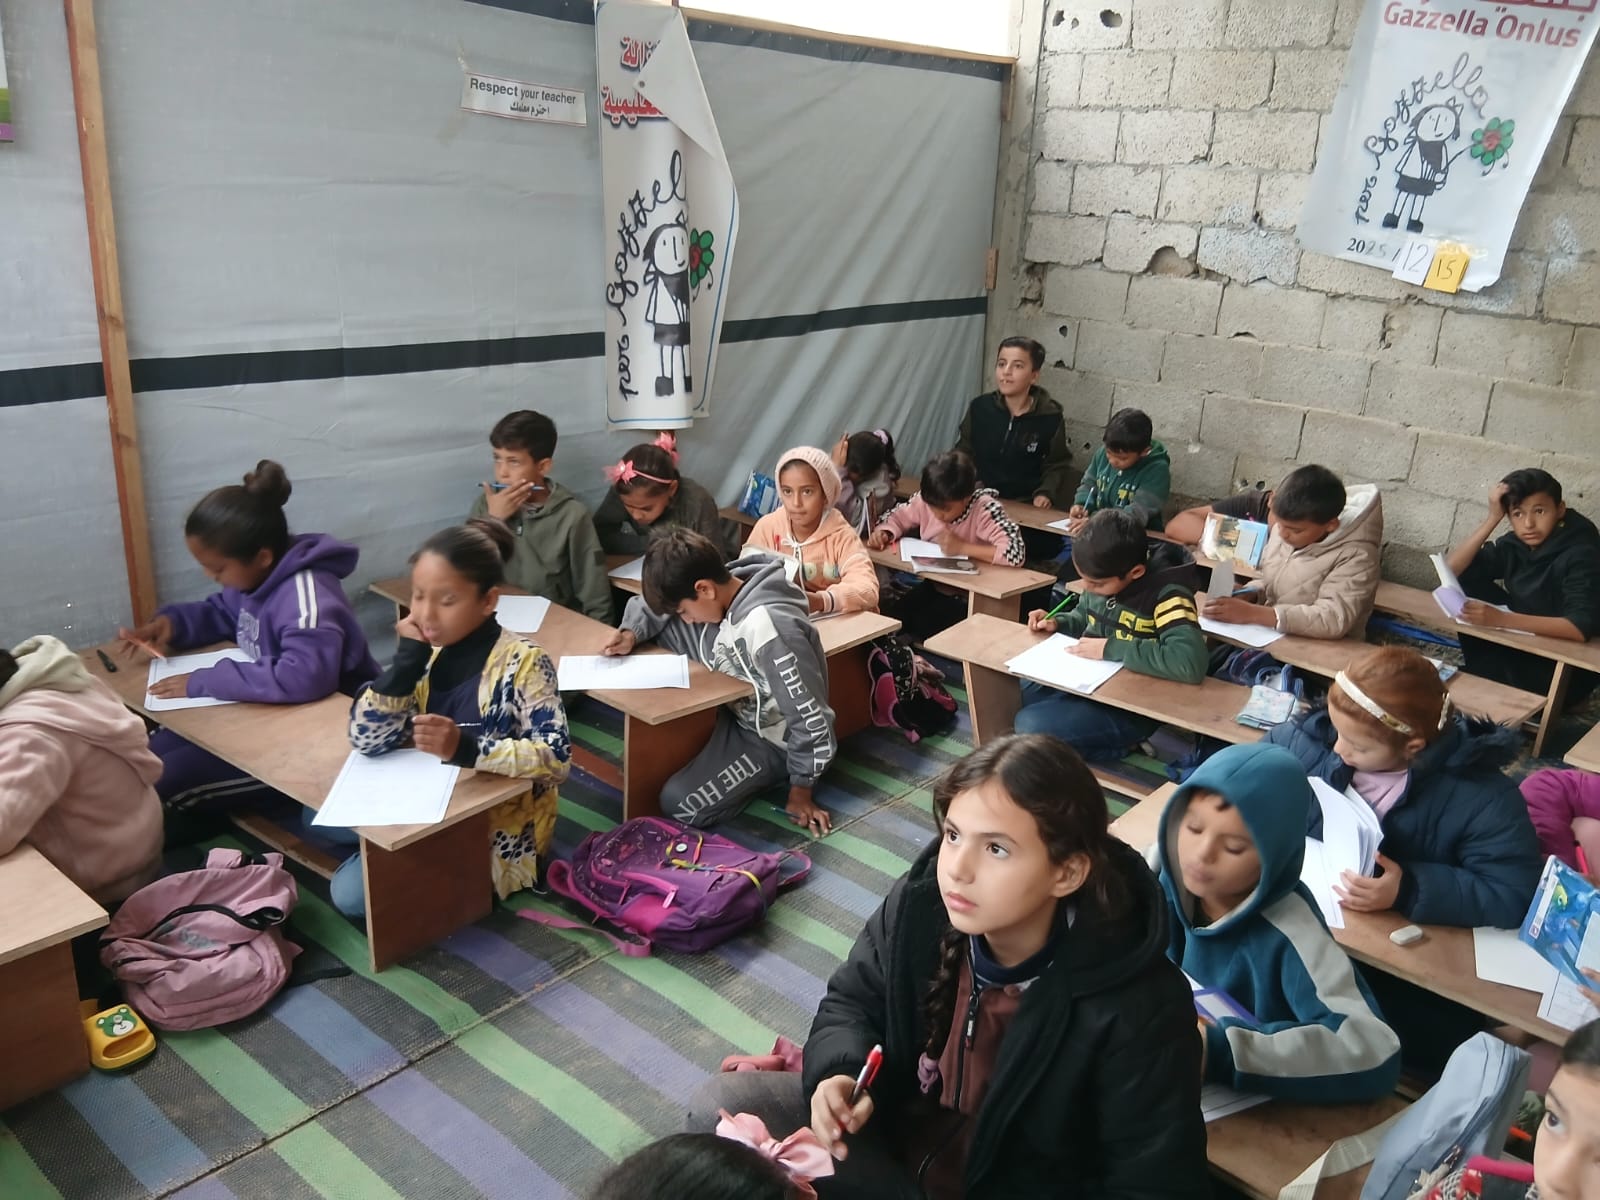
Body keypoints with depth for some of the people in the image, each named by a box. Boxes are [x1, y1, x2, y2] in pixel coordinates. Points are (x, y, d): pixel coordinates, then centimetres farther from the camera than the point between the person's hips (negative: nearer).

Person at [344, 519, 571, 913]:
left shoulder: (521, 662, -21)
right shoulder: (428, 651, -4)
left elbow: (557, 759, -27)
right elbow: (367, 740, -10)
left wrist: (467, 748, -39)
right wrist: (408, 656, -18)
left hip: (497, 828, -7)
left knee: (352, 892, -12)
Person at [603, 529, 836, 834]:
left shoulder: (769, 628, -36)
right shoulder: (721, 594, -11)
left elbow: (811, 719, -29)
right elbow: (655, 605, 8)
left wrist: (801, 790, -19)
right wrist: (633, 633, -13)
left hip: (772, 739, -8)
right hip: (735, 714, 8)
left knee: (678, 804, -16)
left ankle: (777, 774, 2)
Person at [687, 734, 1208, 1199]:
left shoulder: (1137, 1010, -30)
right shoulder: (920, 902, -15)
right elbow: (852, 1001, 4)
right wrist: (839, 1074, -20)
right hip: (892, 1131, 5)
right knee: (720, 1108, -5)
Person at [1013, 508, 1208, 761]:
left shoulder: (1166, 594, -23)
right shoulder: (1102, 578, -4)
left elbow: (1191, 662, -38)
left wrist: (1111, 648, -30)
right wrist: (1057, 623, -5)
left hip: (1130, 709, -7)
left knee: (1031, 725, -22)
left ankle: (1117, 747, 0)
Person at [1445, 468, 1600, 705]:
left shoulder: (1581, 555, -23)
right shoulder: (1514, 544, -5)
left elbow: (1581, 628, -35)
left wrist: (1501, 619, -45)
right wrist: (1492, 519, -17)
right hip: (1523, 646, 6)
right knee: (1469, 581, -9)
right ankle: (1483, 678, -1)